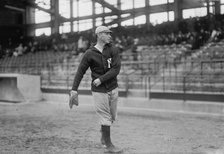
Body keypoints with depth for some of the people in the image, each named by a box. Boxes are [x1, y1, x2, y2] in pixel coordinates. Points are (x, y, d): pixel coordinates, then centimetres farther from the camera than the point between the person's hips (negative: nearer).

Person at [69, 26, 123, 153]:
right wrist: (74, 89, -12)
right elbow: (80, 72, -4)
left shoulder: (113, 49, -1)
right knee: (105, 118, 0)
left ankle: (104, 136, 38)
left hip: (113, 88, 4)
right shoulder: (89, 54, -7)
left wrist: (101, 79, -17)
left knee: (113, 117, 13)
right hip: (99, 90, -4)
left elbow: (116, 69, -10)